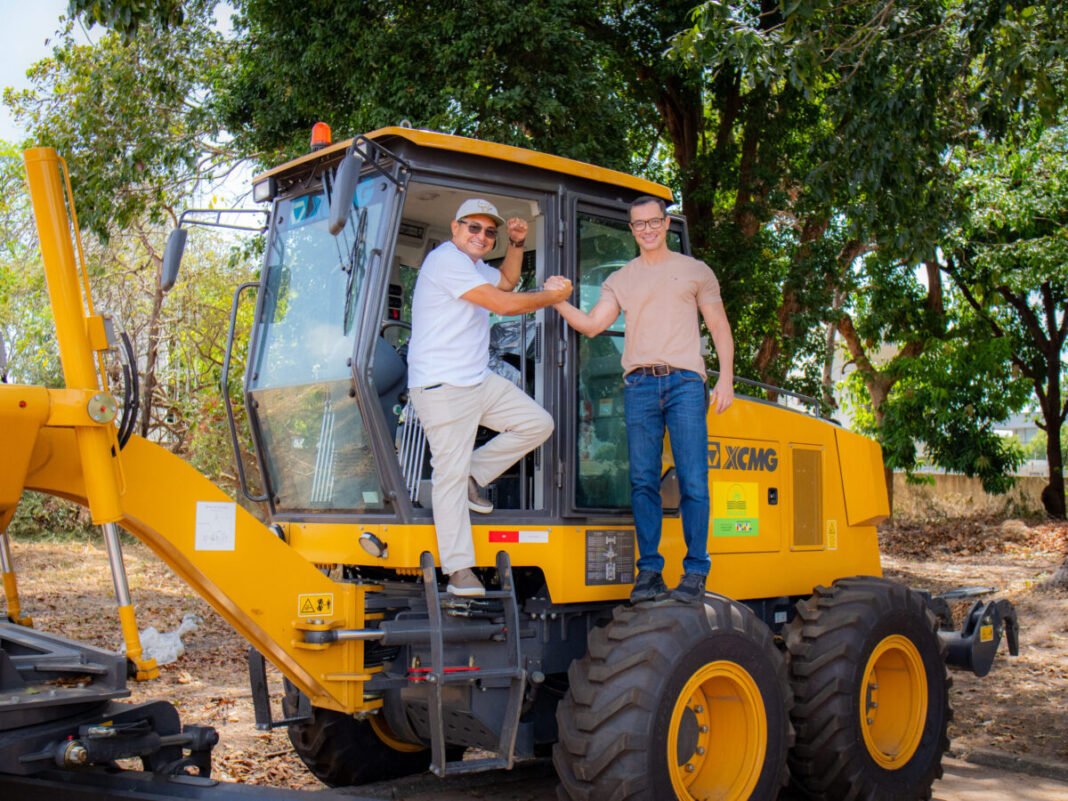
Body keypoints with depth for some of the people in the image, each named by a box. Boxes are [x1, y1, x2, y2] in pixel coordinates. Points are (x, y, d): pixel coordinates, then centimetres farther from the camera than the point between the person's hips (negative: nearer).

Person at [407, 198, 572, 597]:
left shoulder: (472, 264, 20)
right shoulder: (446, 259, -13)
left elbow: (506, 281, 37)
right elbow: (503, 304, -19)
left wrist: (517, 244, 20)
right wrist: (552, 296, -5)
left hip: (480, 381, 10)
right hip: (443, 387, -10)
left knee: (538, 423, 7)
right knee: (451, 473, -9)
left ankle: (474, 476, 14)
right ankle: (459, 569, -6)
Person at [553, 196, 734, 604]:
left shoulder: (695, 271, 14)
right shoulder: (620, 280, 18)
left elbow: (720, 328, 13)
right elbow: (591, 325, 8)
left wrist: (725, 379, 2)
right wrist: (559, 302, -8)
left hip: (684, 382, -2)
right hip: (639, 385, 2)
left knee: (693, 480, -7)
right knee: (643, 481, 0)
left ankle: (695, 572, -2)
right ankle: (649, 570, 5)